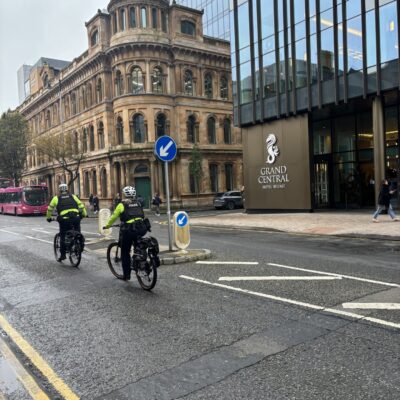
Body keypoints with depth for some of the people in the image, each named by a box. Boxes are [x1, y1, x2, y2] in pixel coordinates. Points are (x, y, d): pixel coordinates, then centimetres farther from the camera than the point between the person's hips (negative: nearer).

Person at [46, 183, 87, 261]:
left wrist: (48, 218, 34)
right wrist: (84, 214, 25)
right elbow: (81, 206, 15)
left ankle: (62, 255, 15)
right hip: (76, 218, 1)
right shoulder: (73, 197, 19)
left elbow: (50, 209, 21)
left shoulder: (56, 198, 16)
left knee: (63, 237, 13)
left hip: (64, 220, -1)